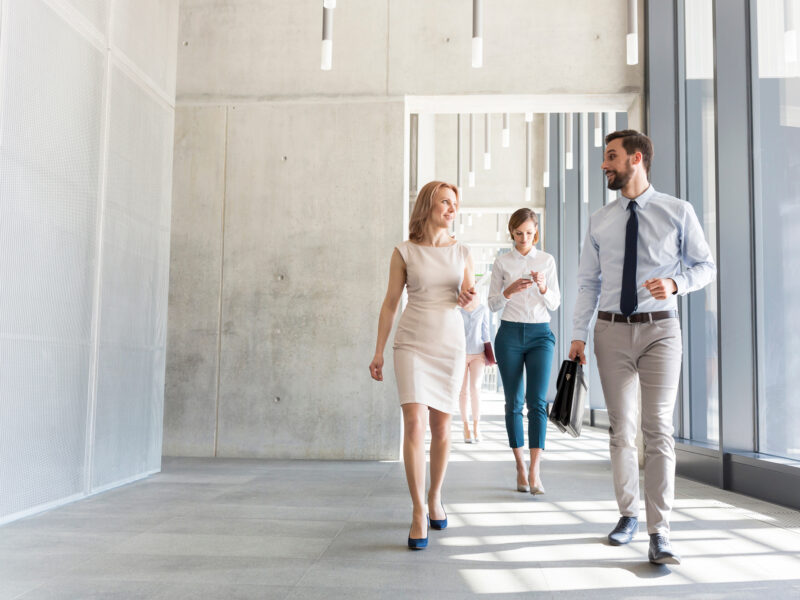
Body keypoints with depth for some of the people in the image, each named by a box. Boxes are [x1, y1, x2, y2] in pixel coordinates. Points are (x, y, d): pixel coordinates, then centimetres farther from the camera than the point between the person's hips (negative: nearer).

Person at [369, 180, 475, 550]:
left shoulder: (461, 253, 7)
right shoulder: (404, 252, -1)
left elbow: (468, 300, 15)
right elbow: (390, 303, 3)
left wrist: (467, 297, -10)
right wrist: (379, 351, 1)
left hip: (450, 344, 3)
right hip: (412, 343, -3)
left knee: (441, 425, 7)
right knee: (414, 422, -14)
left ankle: (435, 497, 26)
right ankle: (418, 513, -7)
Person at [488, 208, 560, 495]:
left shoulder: (547, 260, 7)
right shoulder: (502, 262, 5)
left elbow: (555, 304, 5)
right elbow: (492, 304, 5)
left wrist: (542, 287, -16)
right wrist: (510, 291, -14)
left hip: (540, 334, 0)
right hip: (510, 334, 0)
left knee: (537, 401, -11)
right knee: (513, 403, 2)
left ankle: (534, 471, -12)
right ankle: (520, 468, 12)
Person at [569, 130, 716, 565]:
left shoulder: (678, 213, 1)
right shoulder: (599, 222, 8)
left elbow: (705, 265, 6)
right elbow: (588, 282, 8)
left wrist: (675, 283, -15)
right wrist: (578, 334, 1)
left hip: (659, 329, -2)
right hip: (612, 331, 3)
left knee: (658, 429, -7)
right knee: (621, 428, 9)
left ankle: (659, 533, -2)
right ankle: (628, 514, 25)